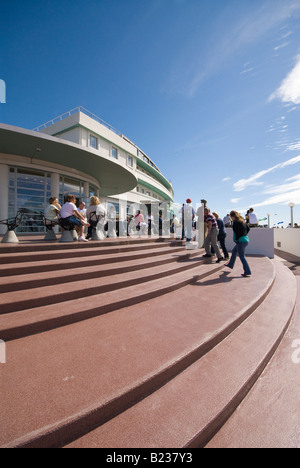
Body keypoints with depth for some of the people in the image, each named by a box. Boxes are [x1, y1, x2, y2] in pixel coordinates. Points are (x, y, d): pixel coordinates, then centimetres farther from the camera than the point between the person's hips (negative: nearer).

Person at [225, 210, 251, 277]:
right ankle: (230, 264, 39)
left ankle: (247, 272, 5)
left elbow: (237, 232, -21)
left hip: (241, 241, -10)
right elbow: (248, 229, 19)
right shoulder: (242, 221, 12)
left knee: (242, 257, 0)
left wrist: (236, 239, -8)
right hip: (246, 240, 10)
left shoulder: (235, 222, -14)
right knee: (234, 251, 25)